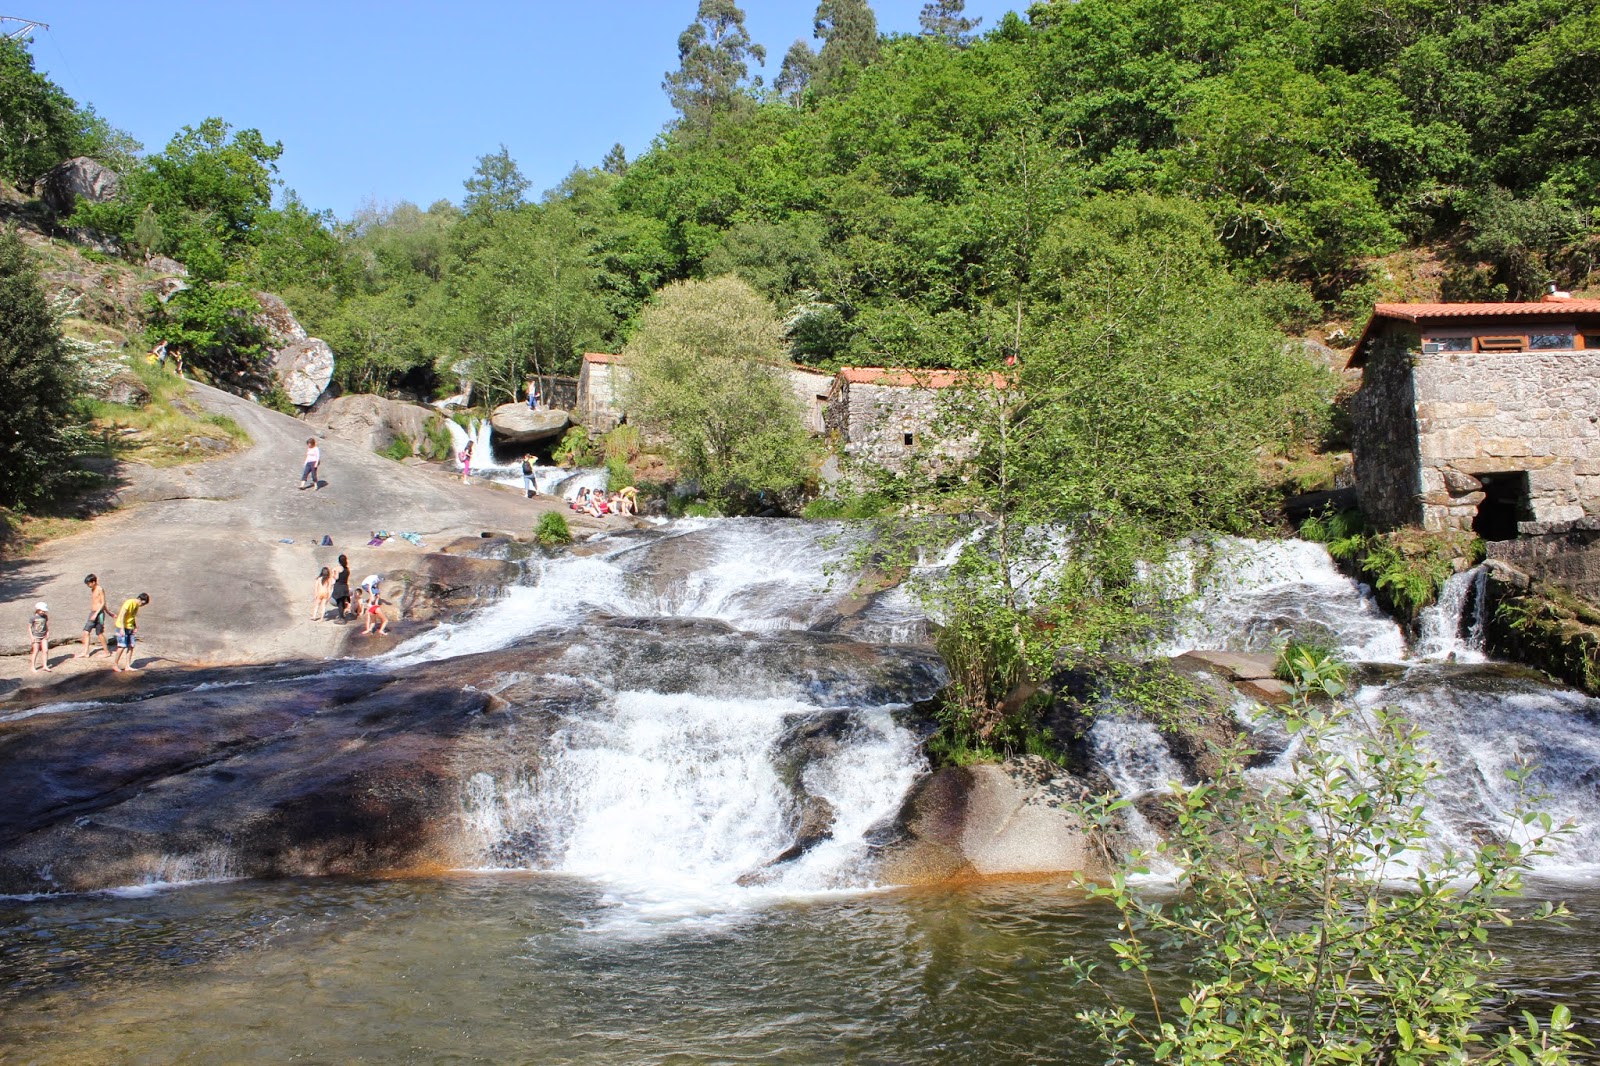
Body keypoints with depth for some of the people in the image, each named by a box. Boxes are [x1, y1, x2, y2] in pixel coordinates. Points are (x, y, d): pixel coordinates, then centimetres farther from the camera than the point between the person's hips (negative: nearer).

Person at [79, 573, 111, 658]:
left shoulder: (100, 590, -12)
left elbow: (103, 603, -15)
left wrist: (96, 614, -22)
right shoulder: (92, 590, 14)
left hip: (99, 613, -8)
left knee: (99, 633, -1)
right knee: (86, 632, 1)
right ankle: (85, 652, 2)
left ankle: (107, 652, 10)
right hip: (92, 613, 8)